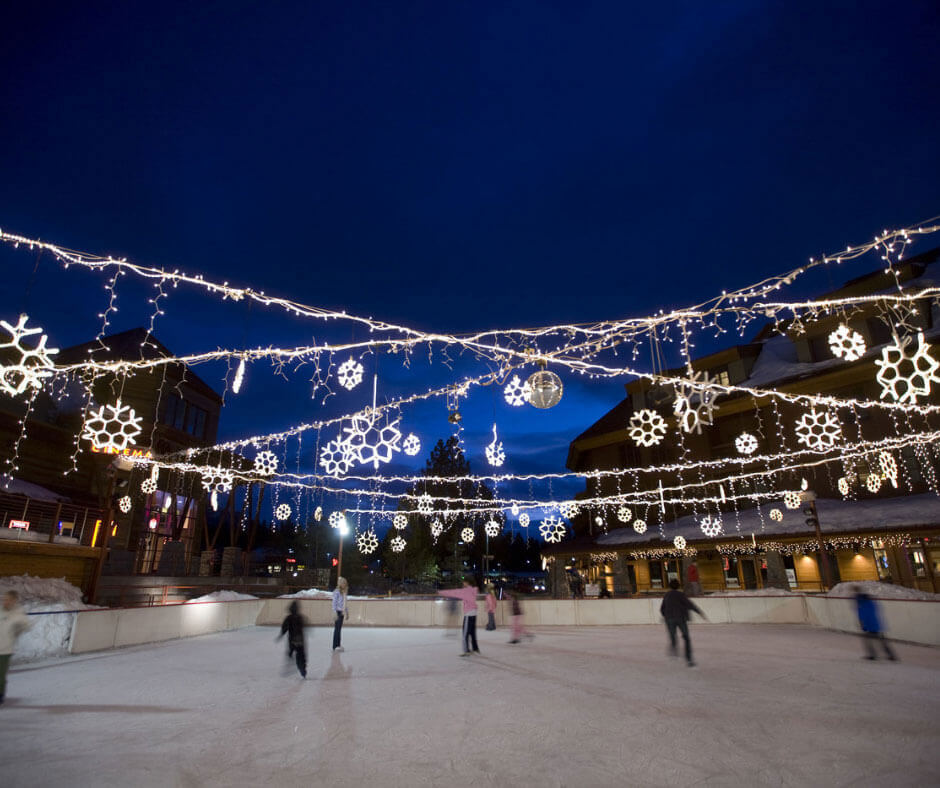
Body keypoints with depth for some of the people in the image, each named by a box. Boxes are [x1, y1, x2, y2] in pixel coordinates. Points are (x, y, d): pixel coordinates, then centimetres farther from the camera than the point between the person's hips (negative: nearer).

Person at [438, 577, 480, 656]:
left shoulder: (466, 590, -14)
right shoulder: (473, 590, 9)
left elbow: (453, 592, -11)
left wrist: (441, 592, -5)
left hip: (468, 614, -8)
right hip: (473, 613, 8)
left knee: (465, 633, -3)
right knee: (472, 632, 17)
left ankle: (466, 651, -3)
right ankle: (475, 648, 24)